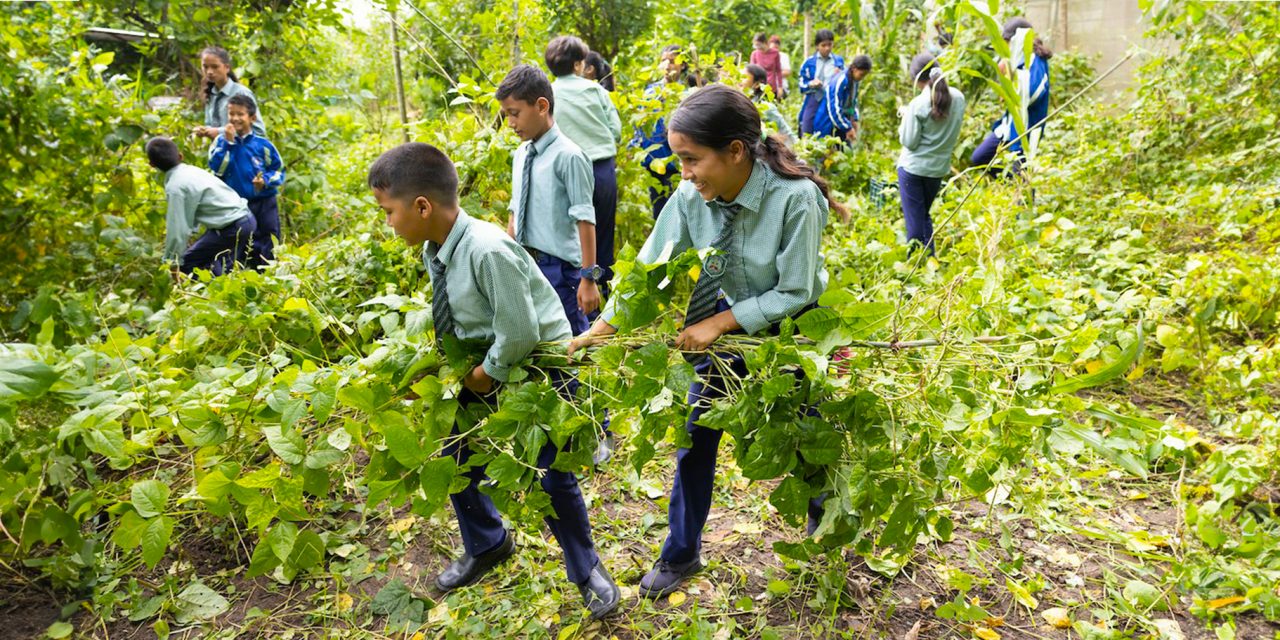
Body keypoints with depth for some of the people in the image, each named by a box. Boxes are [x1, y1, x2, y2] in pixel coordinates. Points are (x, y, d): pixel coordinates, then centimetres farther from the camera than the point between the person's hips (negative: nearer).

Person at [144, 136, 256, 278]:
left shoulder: (175, 186, -14)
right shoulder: (192, 170, 10)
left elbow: (177, 228, -13)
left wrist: (173, 263, -5)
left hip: (231, 228, -9)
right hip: (246, 218, 9)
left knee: (188, 264, 5)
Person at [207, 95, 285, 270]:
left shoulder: (262, 144, -4)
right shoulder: (221, 141, -1)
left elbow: (279, 171, 1)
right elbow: (216, 168, -13)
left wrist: (266, 180, -18)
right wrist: (228, 142, -16)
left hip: (264, 205, -1)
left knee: (268, 251, 4)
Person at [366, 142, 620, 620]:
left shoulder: (488, 251, -32)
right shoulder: (433, 250, -6)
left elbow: (520, 334, -29)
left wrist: (486, 375, -15)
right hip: (484, 367, 8)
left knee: (552, 480, 0)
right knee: (456, 463, 15)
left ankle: (586, 571, 29)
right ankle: (486, 545, 45)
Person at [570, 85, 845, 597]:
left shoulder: (794, 198, -33)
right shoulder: (691, 198, -21)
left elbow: (795, 292, -26)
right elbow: (647, 267, -12)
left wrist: (719, 322, -28)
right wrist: (601, 328, -16)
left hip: (791, 326, -3)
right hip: (727, 320, 4)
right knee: (696, 432, 6)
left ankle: (823, 521, 47)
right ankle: (681, 554, 26)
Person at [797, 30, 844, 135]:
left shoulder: (839, 61, 6)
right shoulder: (809, 62, 4)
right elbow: (802, 86, 4)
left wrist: (839, 77, -10)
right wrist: (810, 84, -16)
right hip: (813, 103, 0)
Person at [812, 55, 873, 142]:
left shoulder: (856, 82, 2)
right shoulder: (840, 82, -22)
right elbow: (834, 109, -24)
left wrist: (855, 119, 1)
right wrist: (848, 128, -20)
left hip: (841, 122, 8)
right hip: (826, 124, -8)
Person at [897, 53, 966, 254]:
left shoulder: (918, 104, -19)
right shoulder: (958, 97, -1)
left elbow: (909, 142, -15)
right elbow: (954, 131, 11)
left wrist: (905, 119, -1)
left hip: (913, 166, -6)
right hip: (940, 167, 6)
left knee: (914, 219, 4)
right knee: (925, 214, 22)